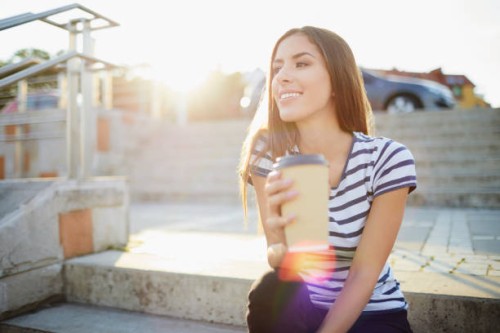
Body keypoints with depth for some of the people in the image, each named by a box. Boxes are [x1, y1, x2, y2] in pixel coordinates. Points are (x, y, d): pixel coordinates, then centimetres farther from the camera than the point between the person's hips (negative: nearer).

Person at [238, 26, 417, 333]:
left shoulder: (388, 159, -19)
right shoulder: (268, 153, -14)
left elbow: (364, 272, -16)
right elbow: (277, 258, -14)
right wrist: (283, 249, -37)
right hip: (299, 308, 2)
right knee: (271, 290, -30)